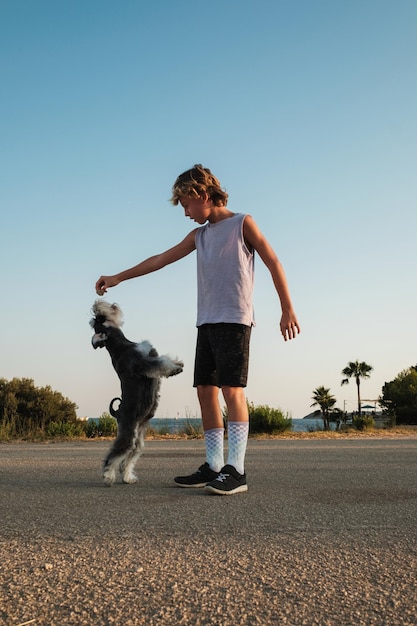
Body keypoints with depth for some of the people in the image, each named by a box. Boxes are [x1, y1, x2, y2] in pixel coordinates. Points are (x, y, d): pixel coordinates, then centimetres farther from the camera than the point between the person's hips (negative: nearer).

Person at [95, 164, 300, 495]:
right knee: (205, 390, 1)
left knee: (231, 389, -13)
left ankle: (236, 470, -11)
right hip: (206, 322, 7)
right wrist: (118, 277, 16)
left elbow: (274, 264, 1)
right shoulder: (199, 235, 19)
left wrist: (287, 310, -5)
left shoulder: (242, 223, 3)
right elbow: (160, 260, 19)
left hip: (234, 319, -6)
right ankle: (213, 466, 6)